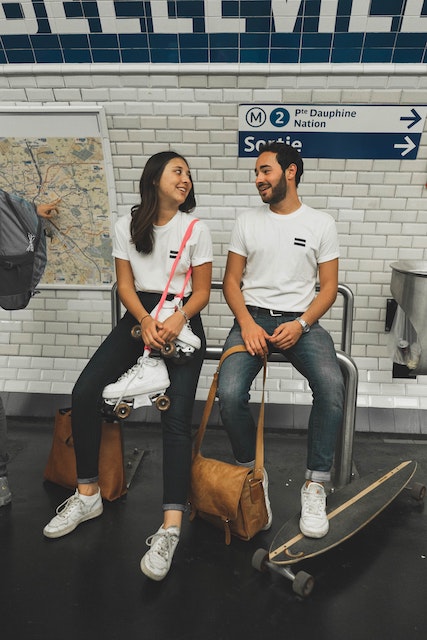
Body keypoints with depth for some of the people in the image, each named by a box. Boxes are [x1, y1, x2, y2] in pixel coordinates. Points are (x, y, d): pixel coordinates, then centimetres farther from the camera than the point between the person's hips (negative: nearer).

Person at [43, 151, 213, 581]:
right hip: (138, 316, 3)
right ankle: (87, 495, 2)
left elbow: (201, 291, 2)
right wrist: (145, 321, -15)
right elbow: (125, 284, 4)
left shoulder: (196, 229, 1)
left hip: (181, 321, -2)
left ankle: (170, 528, -20)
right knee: (84, 393, -15)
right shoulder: (127, 225, 7)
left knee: (176, 416, -21)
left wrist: (179, 318, -18)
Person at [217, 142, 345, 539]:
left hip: (300, 320, 0)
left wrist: (300, 325, -12)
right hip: (252, 318, 1)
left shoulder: (321, 223, 8)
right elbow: (231, 280, 8)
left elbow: (329, 287, 6)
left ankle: (315, 484, -11)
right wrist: (247, 323, -10)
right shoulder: (247, 221, 11)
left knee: (331, 385, -30)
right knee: (229, 393, -26)